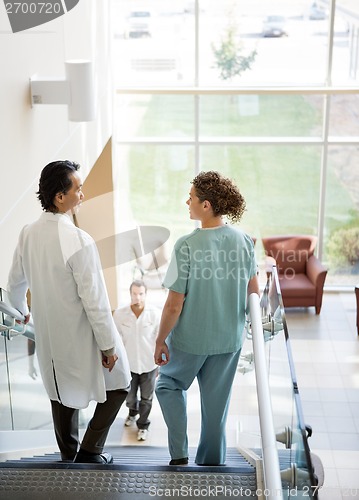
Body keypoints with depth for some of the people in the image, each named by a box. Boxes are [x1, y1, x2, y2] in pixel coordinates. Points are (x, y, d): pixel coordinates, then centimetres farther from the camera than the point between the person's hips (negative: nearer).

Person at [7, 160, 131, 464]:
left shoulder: (28, 234, -5)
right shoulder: (79, 242, -27)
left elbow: (15, 284, 10)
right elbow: (94, 301, -24)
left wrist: (23, 311, 30)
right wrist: (108, 345, -13)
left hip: (49, 336, 6)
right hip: (81, 336, -6)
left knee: (63, 393, 23)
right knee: (118, 385, 16)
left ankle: (68, 455, 36)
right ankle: (89, 450, 15)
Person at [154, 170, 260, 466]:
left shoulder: (187, 246, -23)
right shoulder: (243, 241, -9)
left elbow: (174, 305, -18)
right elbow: (254, 291, 3)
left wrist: (161, 341, -4)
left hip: (190, 338, -4)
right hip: (230, 338, 4)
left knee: (169, 384, 23)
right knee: (216, 402, 18)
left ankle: (179, 453, 16)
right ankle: (212, 462, 31)